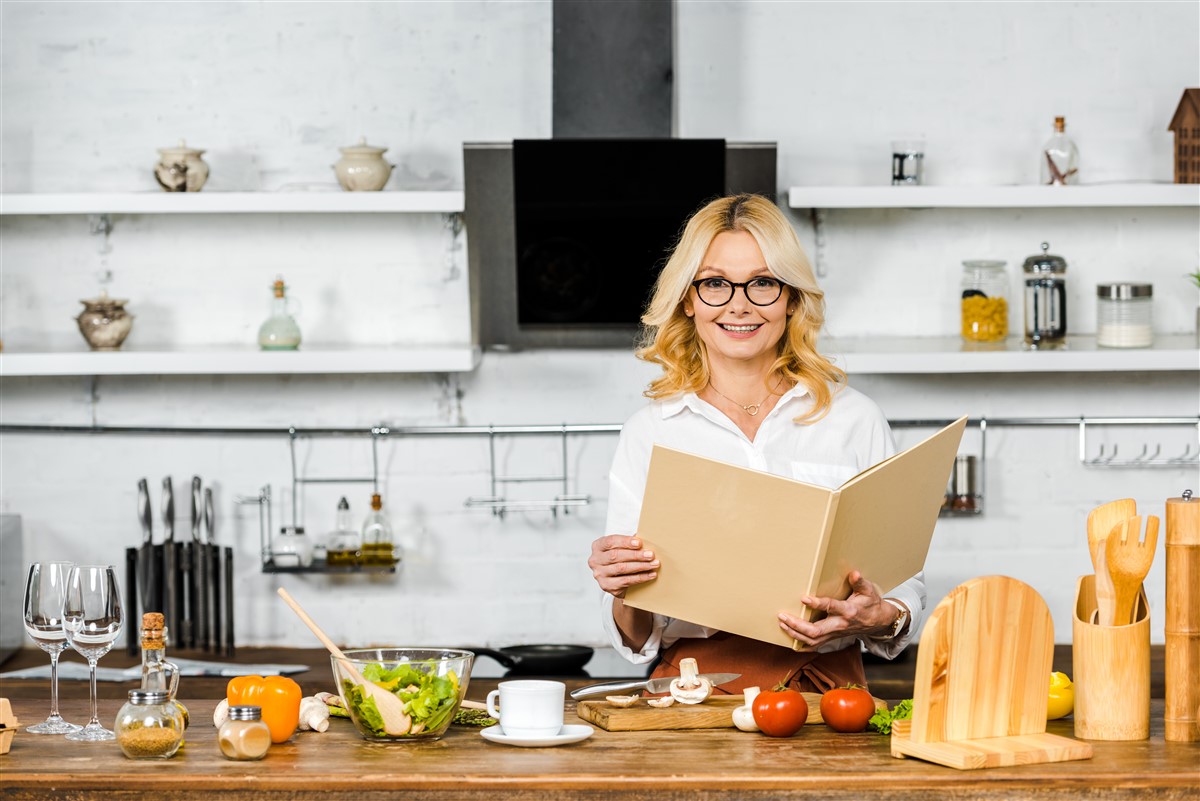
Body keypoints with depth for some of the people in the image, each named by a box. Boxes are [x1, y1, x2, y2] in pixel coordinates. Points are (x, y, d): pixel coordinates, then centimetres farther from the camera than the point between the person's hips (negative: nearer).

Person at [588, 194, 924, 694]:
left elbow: (907, 587, 12)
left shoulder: (854, 421, 9)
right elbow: (637, 641, 9)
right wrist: (622, 594, -13)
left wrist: (880, 617, -11)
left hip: (825, 687, 1)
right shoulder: (649, 432, 10)